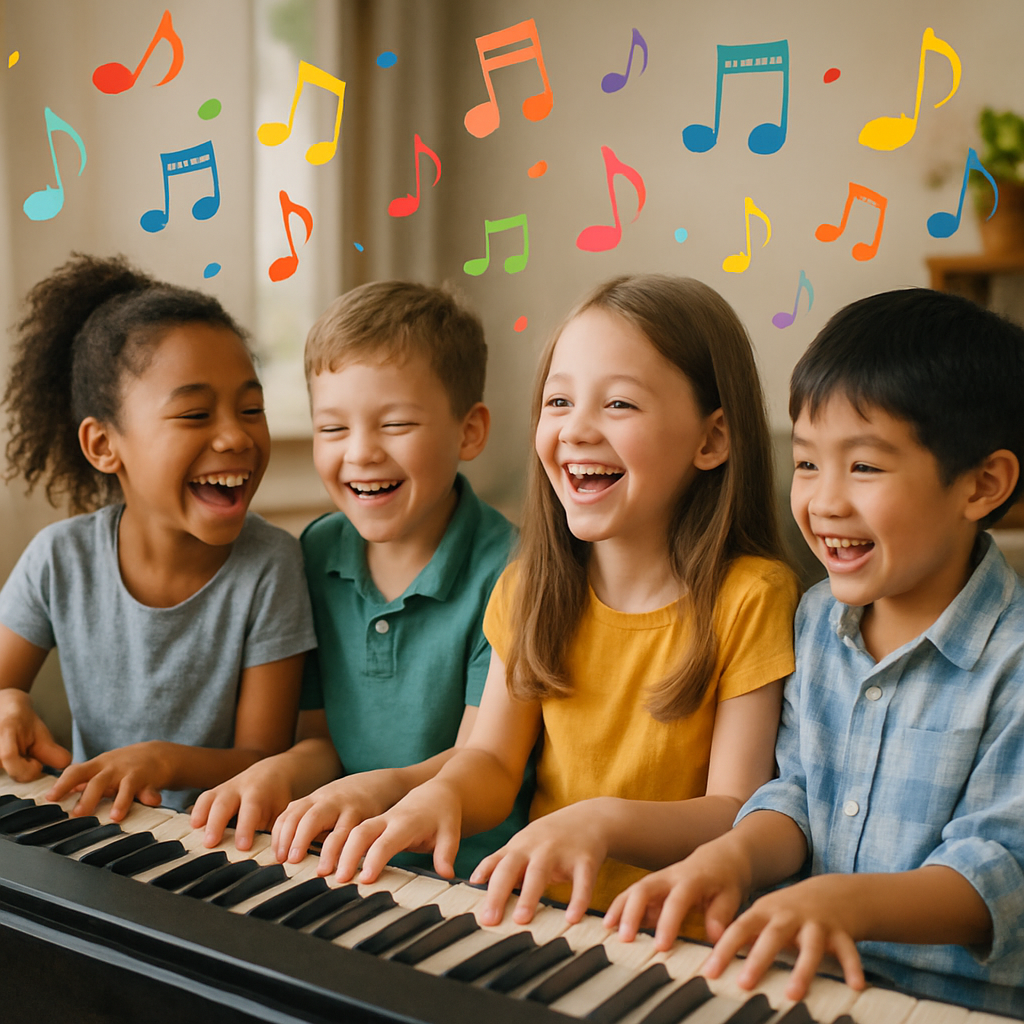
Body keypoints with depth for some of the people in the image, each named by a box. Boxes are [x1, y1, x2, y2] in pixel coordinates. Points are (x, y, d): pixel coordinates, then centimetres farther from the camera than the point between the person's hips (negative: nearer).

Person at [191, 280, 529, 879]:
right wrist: (279, 772, -13)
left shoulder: (505, 571, -12)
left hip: (473, 873, -4)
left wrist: (385, 787, -32)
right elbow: (321, 736, 10)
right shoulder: (315, 554, 7)